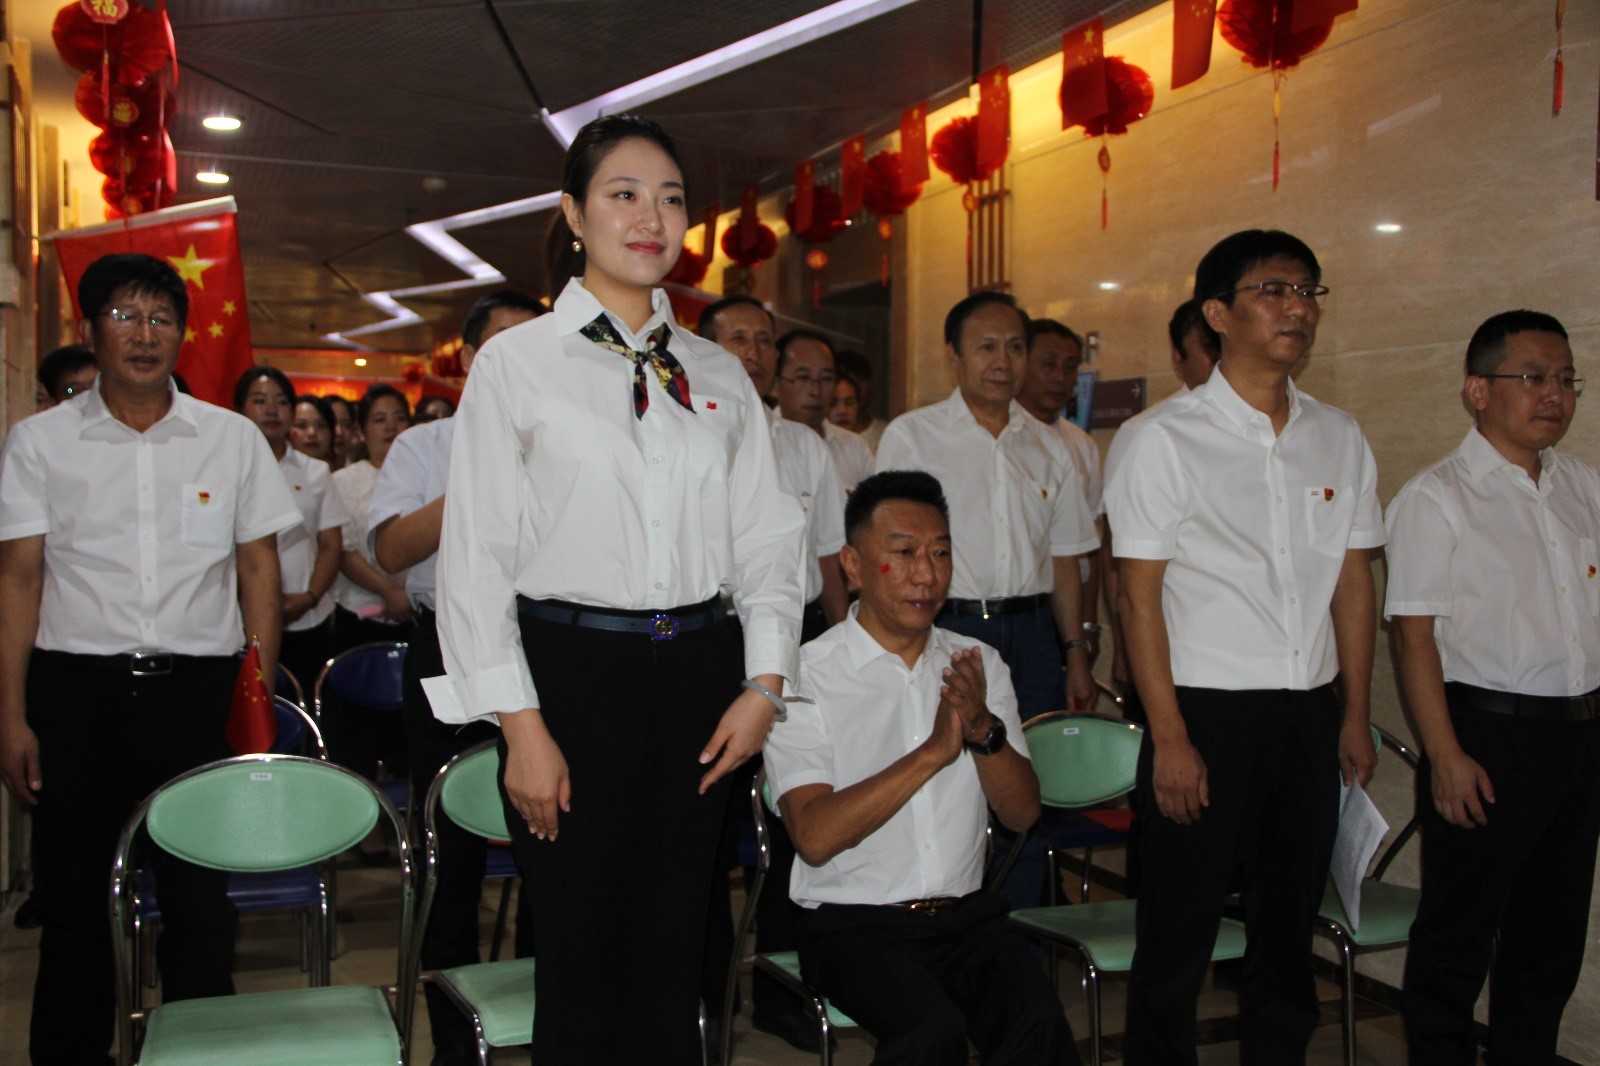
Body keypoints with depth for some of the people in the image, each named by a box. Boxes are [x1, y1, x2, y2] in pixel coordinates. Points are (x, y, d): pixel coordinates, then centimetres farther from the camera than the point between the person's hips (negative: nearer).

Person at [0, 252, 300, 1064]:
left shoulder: (232, 438, 8)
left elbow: (259, 569, 8)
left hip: (198, 690, 1)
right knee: (77, 897, 6)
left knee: (201, 898, 3)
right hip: (76, 690, 0)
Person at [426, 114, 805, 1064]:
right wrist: (521, 724, -10)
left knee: (674, 951, 11)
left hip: (699, 672, 4)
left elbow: (766, 539, 10)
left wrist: (765, 683, -2)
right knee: (581, 955, 4)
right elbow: (476, 554, -4)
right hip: (573, 668, -3)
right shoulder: (518, 361, 1)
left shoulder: (720, 374, 12)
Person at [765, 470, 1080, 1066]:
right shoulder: (807, 676, -5)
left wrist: (985, 731, -14)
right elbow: (815, 836, -16)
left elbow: (1022, 814, 5)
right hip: (855, 922, -3)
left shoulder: (978, 665, 11)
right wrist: (933, 751, -20)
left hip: (966, 913, 4)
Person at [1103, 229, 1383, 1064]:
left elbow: (1353, 580, 13)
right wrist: (1170, 738, -13)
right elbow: (1140, 594, -9)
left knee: (1290, 926, 15)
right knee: (1178, 938, 3)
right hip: (1208, 711, -5)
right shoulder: (1163, 440, -6)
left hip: (1310, 714, 5)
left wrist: (1355, 715, 8)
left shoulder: (1339, 439, 9)